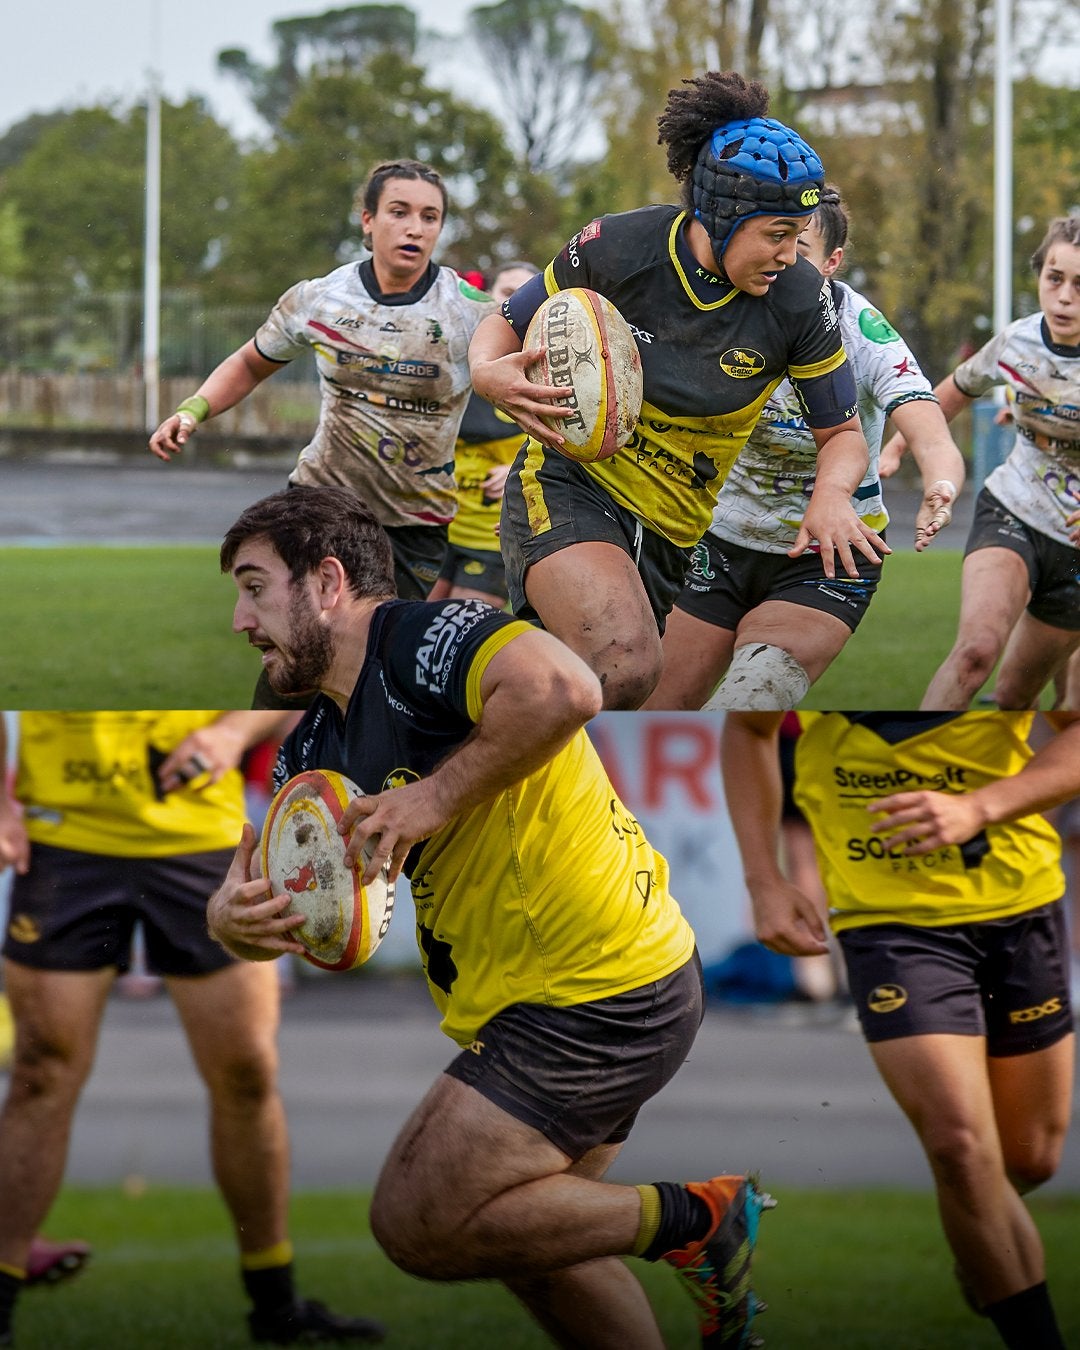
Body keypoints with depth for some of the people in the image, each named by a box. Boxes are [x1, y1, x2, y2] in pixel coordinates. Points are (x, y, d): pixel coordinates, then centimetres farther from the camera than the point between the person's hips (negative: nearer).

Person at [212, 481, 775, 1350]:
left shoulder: (418, 638, -16)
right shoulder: (318, 747, 12)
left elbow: (564, 689, -35)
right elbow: (267, 909, 8)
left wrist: (438, 795, -26)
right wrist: (233, 915, -16)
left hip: (598, 1001, -10)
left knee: (417, 1222, -10)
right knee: (528, 1232, 20)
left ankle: (692, 1221, -1)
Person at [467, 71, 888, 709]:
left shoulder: (798, 299, -9)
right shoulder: (615, 249, -13)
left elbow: (843, 433, 3)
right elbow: (504, 328, 3)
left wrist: (831, 495, -20)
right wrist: (490, 375, -21)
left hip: (670, 535, 4)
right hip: (567, 488, -4)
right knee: (627, 665, -32)